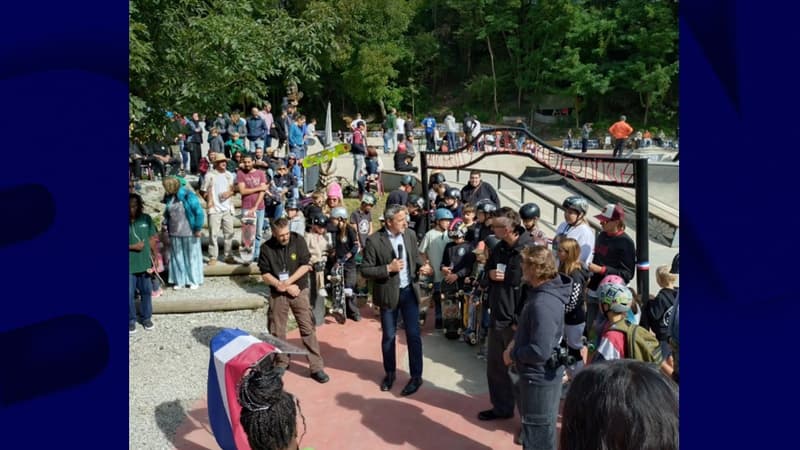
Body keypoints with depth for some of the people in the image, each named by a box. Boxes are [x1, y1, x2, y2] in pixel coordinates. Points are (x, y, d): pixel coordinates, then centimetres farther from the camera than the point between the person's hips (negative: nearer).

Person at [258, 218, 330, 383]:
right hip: (277, 294, 1)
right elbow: (265, 274, -7)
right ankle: (281, 362, 31)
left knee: (307, 328, -2)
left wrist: (287, 282, -17)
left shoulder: (299, 241, -9)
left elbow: (305, 266, -11)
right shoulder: (266, 248, -8)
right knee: (277, 331, 11)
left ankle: (316, 367, 3)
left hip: (299, 291, -1)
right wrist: (284, 287, -16)